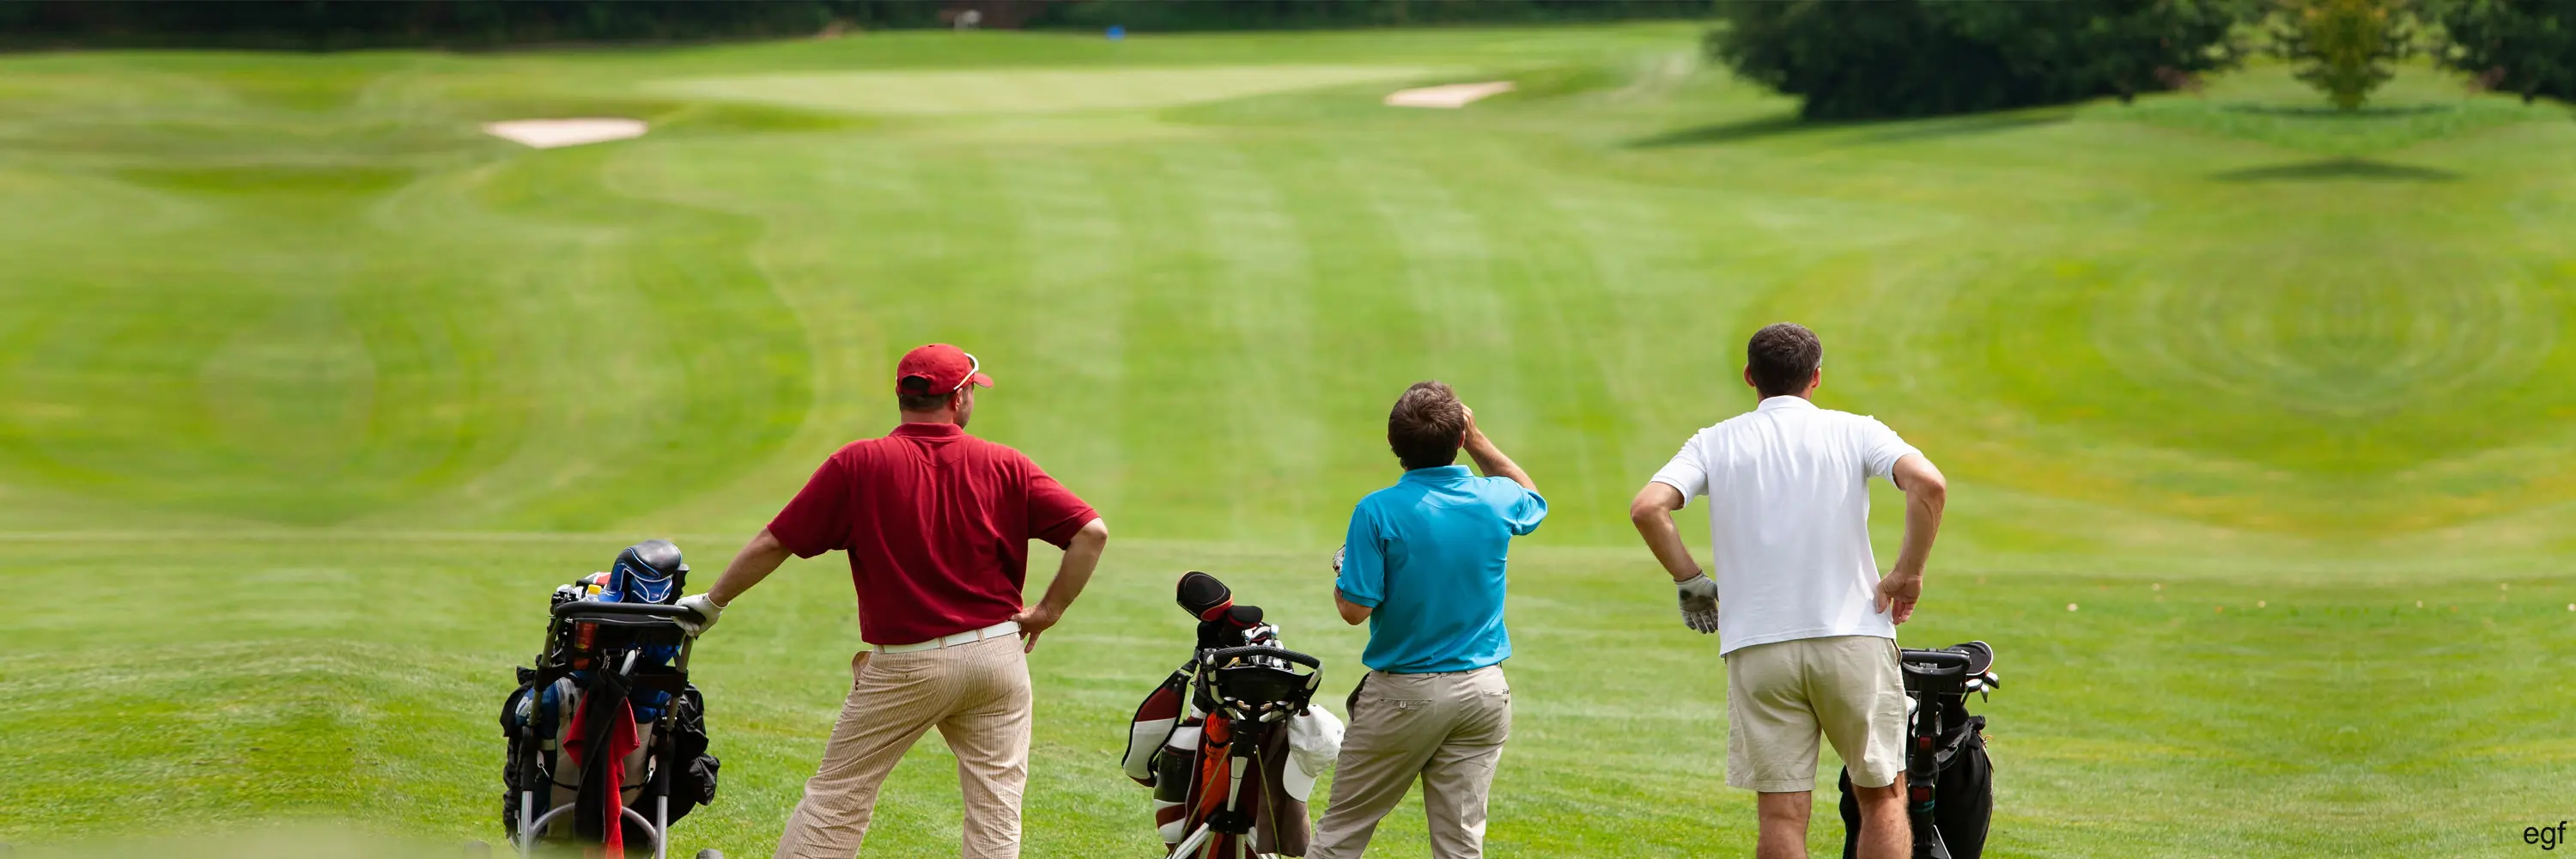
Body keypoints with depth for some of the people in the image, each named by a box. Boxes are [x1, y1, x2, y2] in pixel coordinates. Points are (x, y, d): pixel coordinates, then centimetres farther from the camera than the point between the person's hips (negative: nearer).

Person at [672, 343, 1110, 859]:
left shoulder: (859, 465, -4)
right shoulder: (1005, 467, 1)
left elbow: (773, 544, -3)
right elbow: (1092, 532, -5)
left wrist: (713, 603, 10)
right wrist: (1048, 613, 4)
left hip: (903, 669, -2)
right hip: (997, 656, 2)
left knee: (836, 796, 6)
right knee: (996, 810, 6)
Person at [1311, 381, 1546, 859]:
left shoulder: (1378, 511, -15)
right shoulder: (1497, 502, -2)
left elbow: (1355, 609, -15)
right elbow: (1533, 500, 24)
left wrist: (1341, 569, 6)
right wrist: (1478, 441, 21)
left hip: (1404, 694, -3)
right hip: (1484, 692, 3)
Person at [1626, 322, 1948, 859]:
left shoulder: (1714, 443, 7)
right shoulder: (1854, 432, 4)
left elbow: (1647, 507, -9)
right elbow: (1928, 484, -13)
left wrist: (1690, 580, 2)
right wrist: (1909, 572, -4)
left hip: (1756, 650, 1)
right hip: (1853, 635, -1)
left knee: (1782, 814, 1)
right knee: (1883, 796, 11)